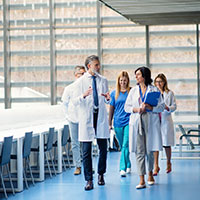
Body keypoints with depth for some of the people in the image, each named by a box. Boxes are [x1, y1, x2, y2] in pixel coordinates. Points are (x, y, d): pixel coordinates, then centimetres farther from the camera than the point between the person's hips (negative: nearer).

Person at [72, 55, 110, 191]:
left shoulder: (103, 80, 10)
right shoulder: (80, 82, 1)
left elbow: (106, 101, 14)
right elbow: (75, 102, -3)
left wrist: (108, 98, -10)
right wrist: (84, 95, -22)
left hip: (101, 117, 2)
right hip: (86, 118, -2)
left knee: (103, 148, 3)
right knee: (86, 150, -2)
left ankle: (101, 174, 24)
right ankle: (89, 180, 4)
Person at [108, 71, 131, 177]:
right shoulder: (114, 93, 8)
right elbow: (111, 109, 11)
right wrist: (109, 123, 8)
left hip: (129, 121, -3)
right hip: (118, 122, 3)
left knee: (125, 145, -12)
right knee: (122, 146, 11)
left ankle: (123, 168, -12)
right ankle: (128, 165, 26)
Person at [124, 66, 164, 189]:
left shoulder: (154, 90, 4)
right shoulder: (134, 90, 13)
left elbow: (161, 107, 1)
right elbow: (127, 107, 11)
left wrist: (149, 107, -15)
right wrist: (137, 109, -7)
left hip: (151, 122, -2)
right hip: (137, 122, 2)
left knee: (150, 150, 4)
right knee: (139, 151, -5)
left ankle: (150, 175, 27)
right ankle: (142, 180, -7)